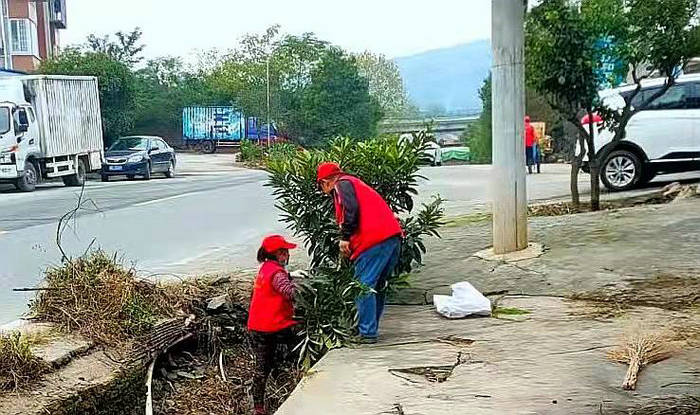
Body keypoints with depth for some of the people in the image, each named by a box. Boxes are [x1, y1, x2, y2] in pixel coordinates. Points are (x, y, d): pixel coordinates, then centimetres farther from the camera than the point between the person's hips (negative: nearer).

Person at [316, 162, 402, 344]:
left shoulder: (342, 184, 3)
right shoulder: (355, 183, 31)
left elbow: (351, 208, -16)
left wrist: (345, 237, -12)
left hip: (373, 240, -10)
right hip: (393, 235, 10)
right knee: (378, 286, 16)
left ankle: (367, 333, -6)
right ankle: (372, 328, 23)